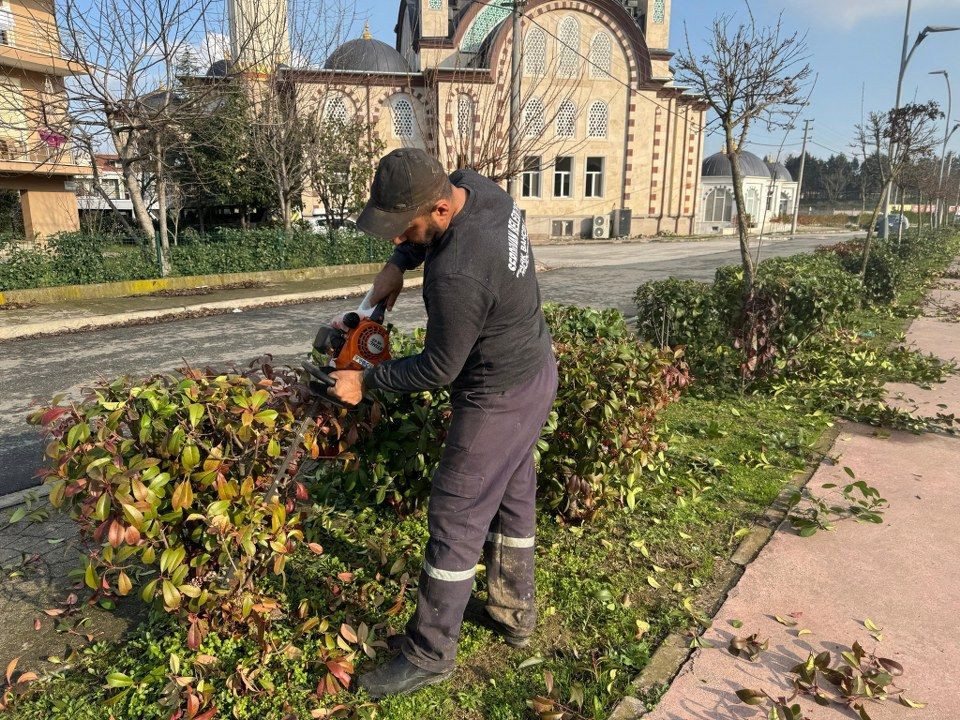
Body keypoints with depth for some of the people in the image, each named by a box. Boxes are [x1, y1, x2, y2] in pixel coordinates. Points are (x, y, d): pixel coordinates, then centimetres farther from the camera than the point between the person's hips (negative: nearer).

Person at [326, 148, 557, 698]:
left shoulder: (455, 276, -33)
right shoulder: (474, 185, -8)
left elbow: (439, 369, -19)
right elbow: (426, 235, 15)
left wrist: (366, 382, -7)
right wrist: (398, 265, -1)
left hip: (500, 400, -10)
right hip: (537, 369, 10)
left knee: (457, 518, 3)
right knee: (513, 495, 21)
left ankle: (430, 655, 21)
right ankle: (514, 613, 41)